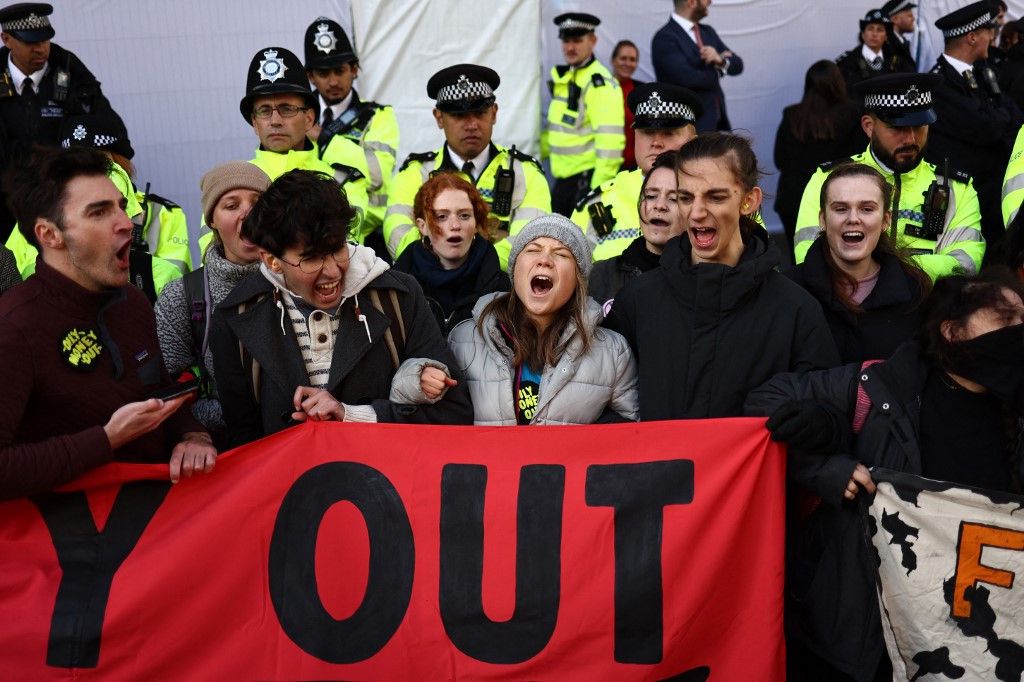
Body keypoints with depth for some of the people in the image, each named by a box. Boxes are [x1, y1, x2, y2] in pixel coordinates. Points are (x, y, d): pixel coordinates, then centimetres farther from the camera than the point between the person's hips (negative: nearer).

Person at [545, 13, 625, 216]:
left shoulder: (601, 83, -15)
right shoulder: (562, 77, 12)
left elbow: (610, 142, -22)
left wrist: (600, 188, -24)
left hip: (588, 179, -9)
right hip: (563, 177, 9)